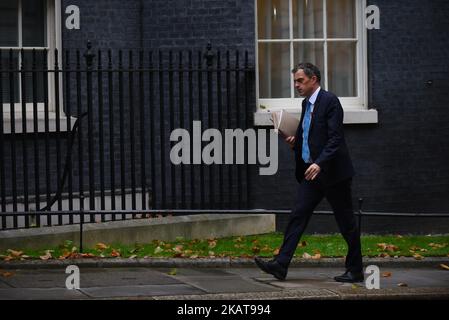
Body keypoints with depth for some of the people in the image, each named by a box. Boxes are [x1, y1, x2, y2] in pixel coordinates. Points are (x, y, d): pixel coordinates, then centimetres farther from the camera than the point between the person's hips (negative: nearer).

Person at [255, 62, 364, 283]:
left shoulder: (330, 101, -13)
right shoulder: (306, 103, 14)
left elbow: (335, 138, -20)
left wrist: (319, 163, -31)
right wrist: (294, 141, 5)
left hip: (332, 172, -8)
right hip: (311, 173, 8)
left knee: (346, 223, 2)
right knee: (297, 216, -2)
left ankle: (355, 271, 11)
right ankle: (280, 264, -7)